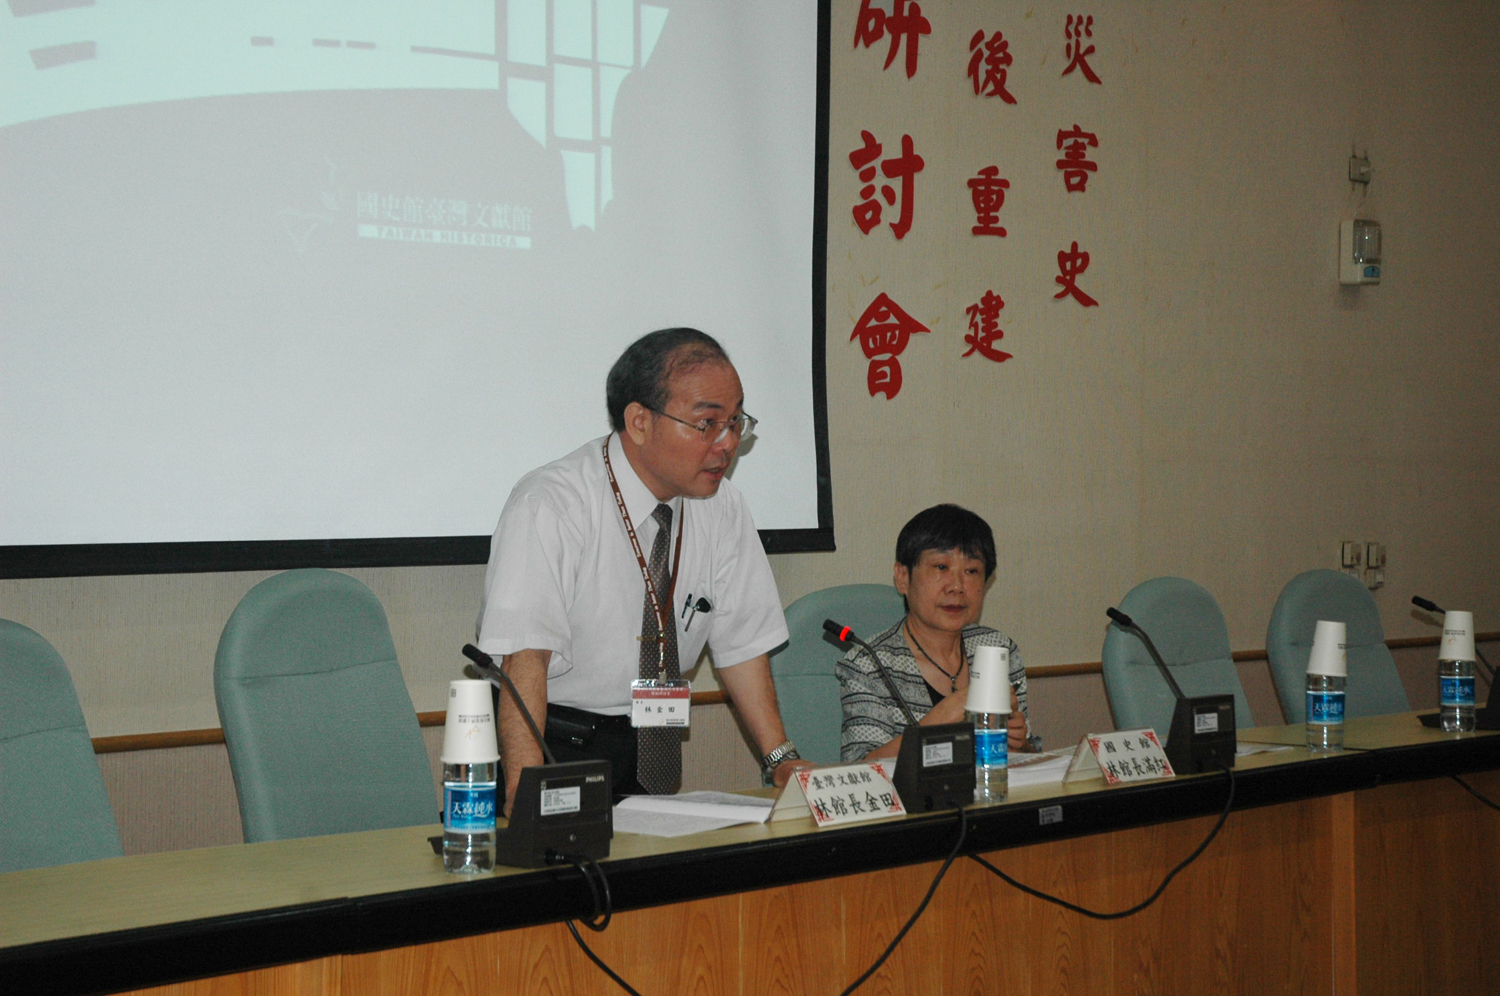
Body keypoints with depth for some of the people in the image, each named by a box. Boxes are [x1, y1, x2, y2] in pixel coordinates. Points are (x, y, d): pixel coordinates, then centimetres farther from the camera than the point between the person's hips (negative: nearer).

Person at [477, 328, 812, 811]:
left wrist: (781, 758, -2)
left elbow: (741, 641, 8)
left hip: (651, 751, 5)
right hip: (553, 746, -5)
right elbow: (525, 658, -26)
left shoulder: (722, 508, 1)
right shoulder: (551, 507, -18)